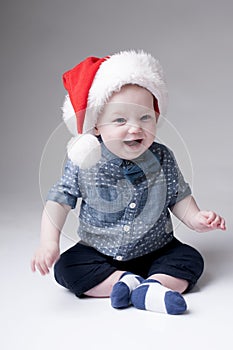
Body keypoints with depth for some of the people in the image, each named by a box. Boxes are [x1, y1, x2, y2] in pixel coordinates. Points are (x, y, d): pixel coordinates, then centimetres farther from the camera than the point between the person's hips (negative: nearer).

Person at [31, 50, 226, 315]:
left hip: (155, 250, 1)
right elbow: (59, 201, -12)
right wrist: (49, 242, -25)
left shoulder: (162, 158, -10)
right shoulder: (83, 163, -15)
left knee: (191, 261, -17)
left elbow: (178, 197, 2)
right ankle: (128, 281, -21)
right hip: (98, 253, 0)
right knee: (65, 268, -19)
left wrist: (195, 218, -17)